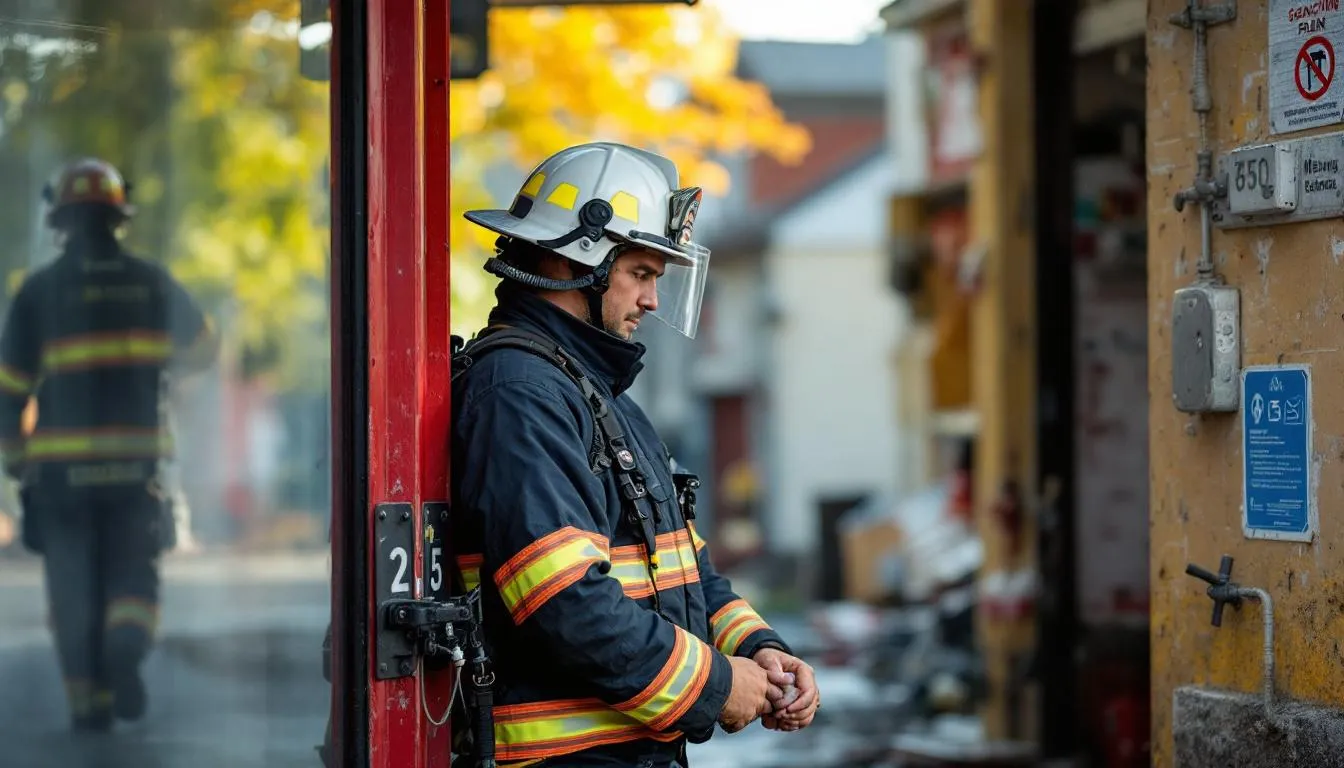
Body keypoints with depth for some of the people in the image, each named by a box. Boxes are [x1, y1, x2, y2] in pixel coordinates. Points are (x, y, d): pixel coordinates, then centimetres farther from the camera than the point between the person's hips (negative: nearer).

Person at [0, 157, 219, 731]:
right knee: (133, 572, 9)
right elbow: (203, 347, 19)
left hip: (62, 465, -1)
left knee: (75, 586, 8)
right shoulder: (151, 282, 4)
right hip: (136, 461, 1)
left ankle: (88, 702, 5)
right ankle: (126, 646, -20)